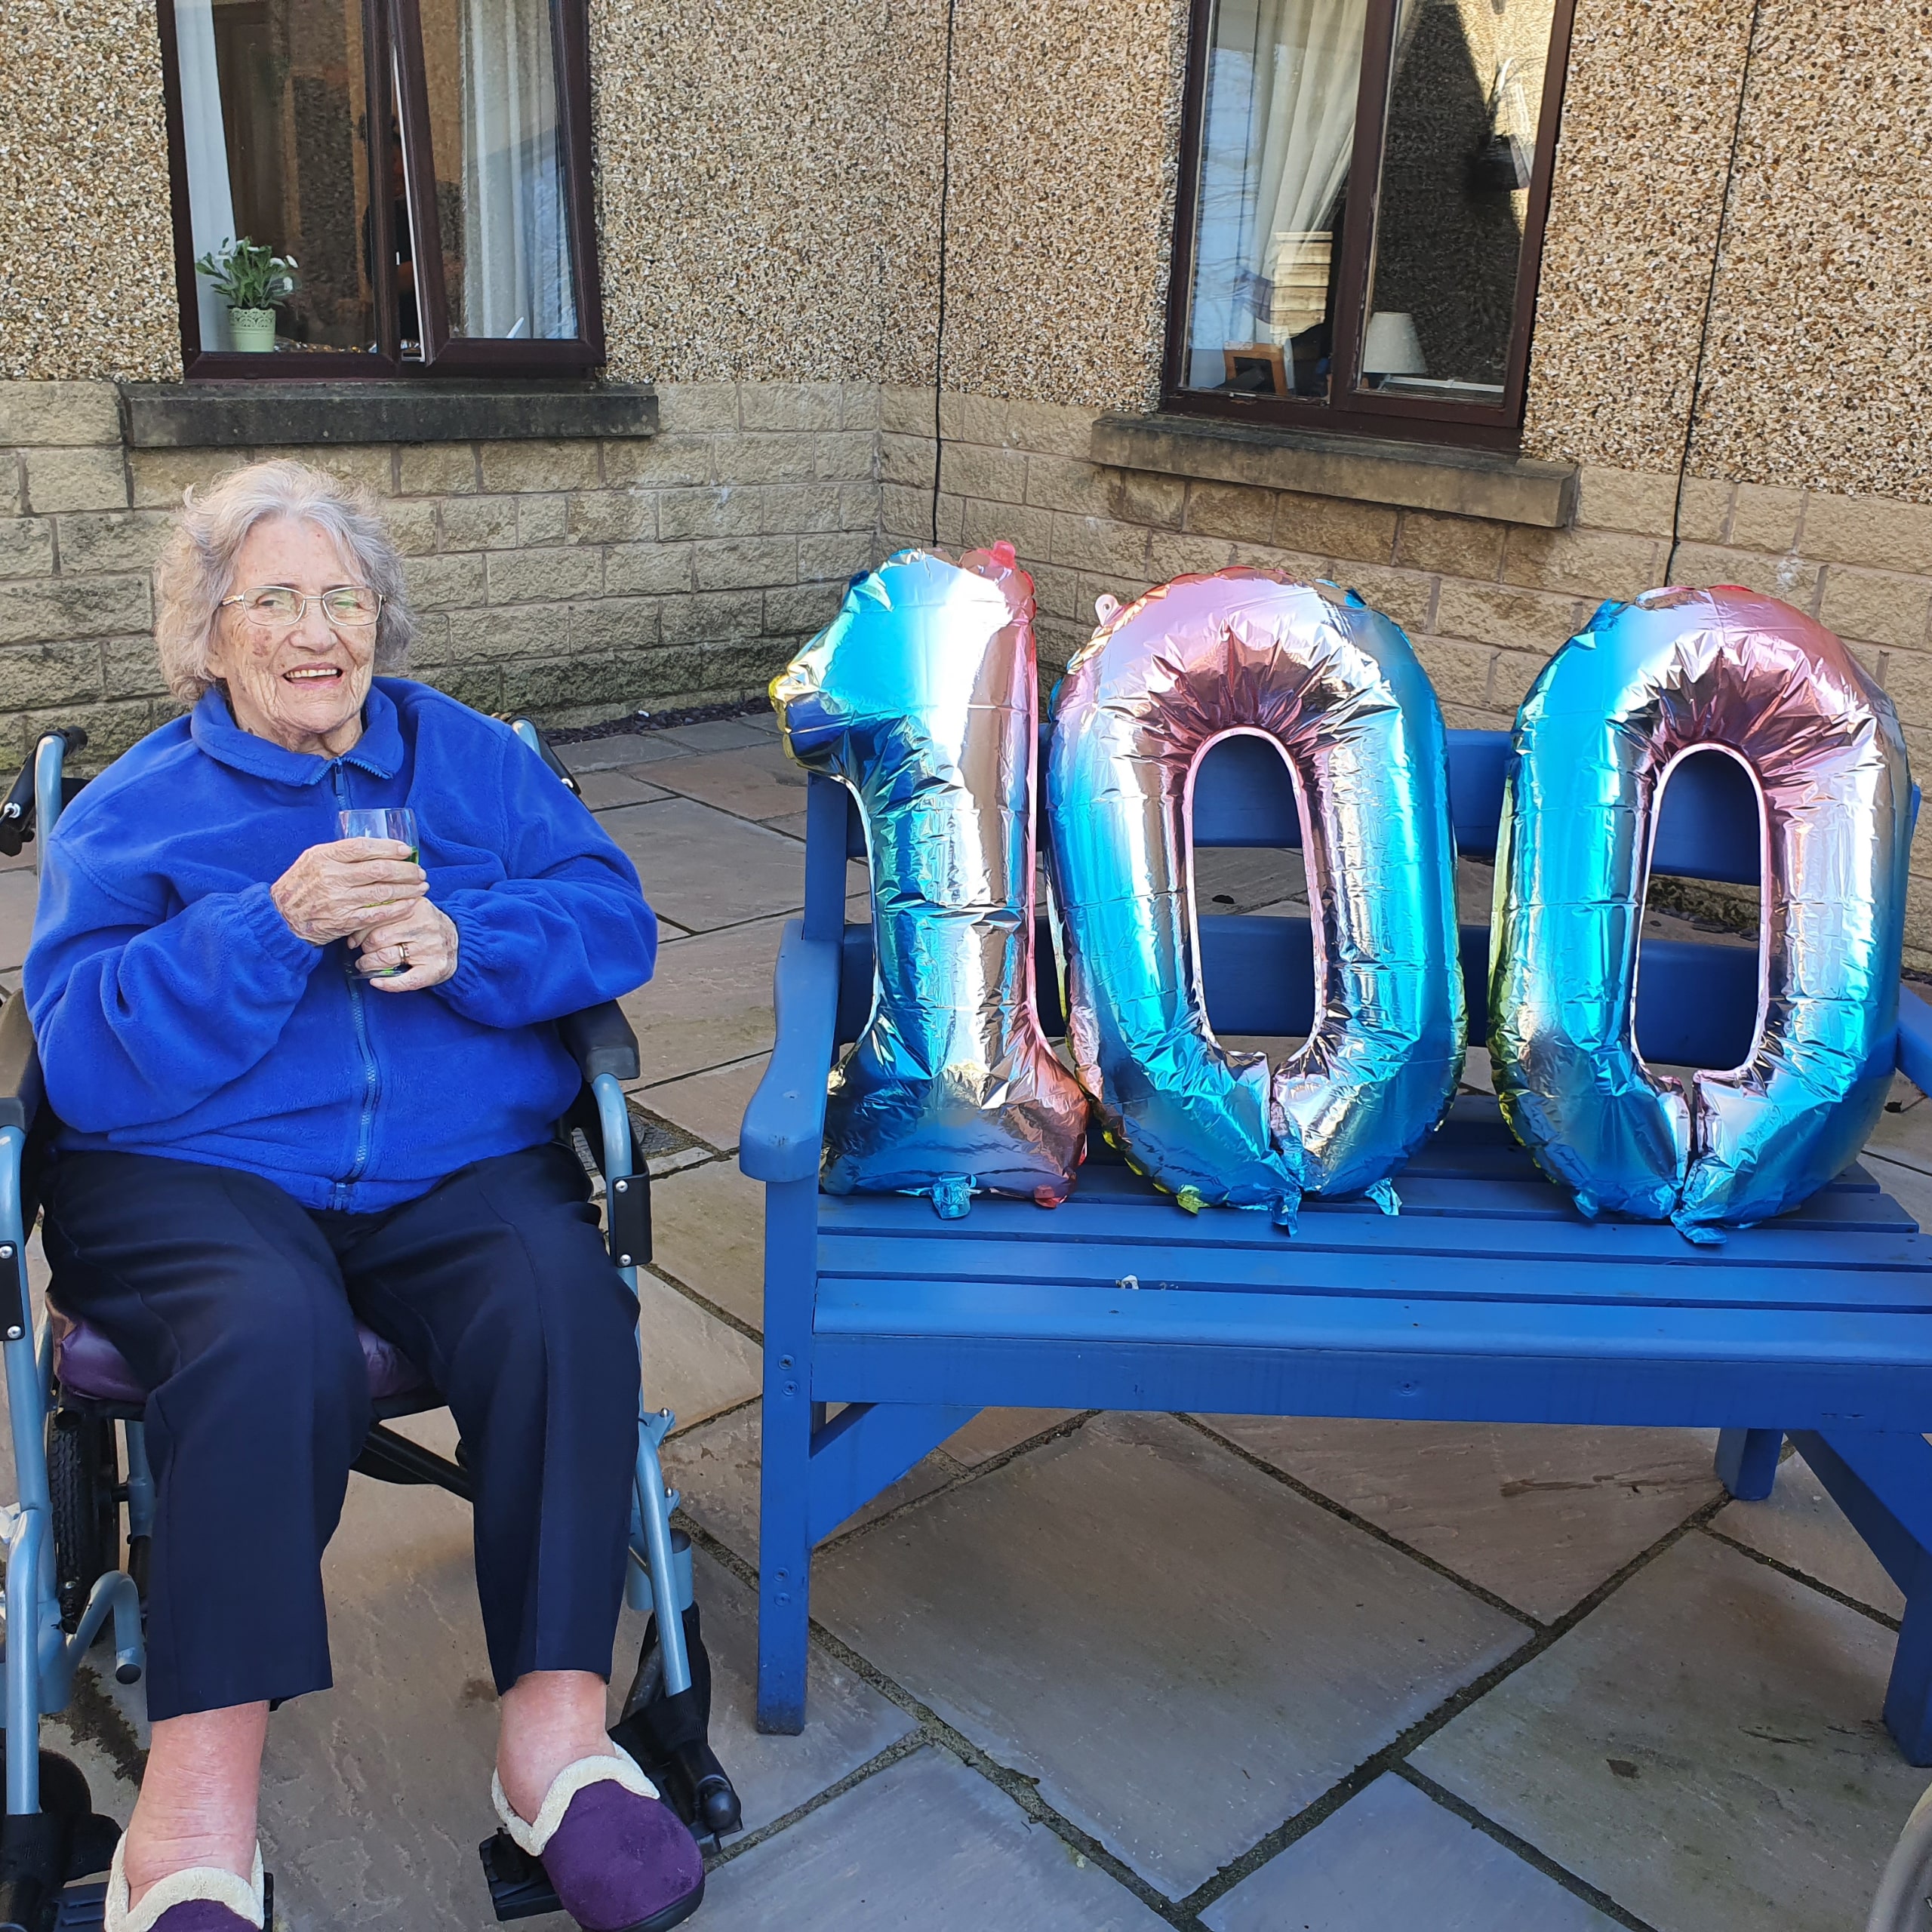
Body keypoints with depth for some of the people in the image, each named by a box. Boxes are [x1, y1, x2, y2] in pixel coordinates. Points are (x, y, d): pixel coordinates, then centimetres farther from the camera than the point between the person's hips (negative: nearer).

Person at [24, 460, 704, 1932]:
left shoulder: (474, 758, 17)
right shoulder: (130, 810, 11)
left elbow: (614, 919, 4)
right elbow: (84, 1051, -4)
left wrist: (463, 940, -15)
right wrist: (275, 925, -17)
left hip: (465, 1164, 2)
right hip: (198, 1171, -1)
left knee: (563, 1312, -30)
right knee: (275, 1343, -34)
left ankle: (557, 1734, -21)